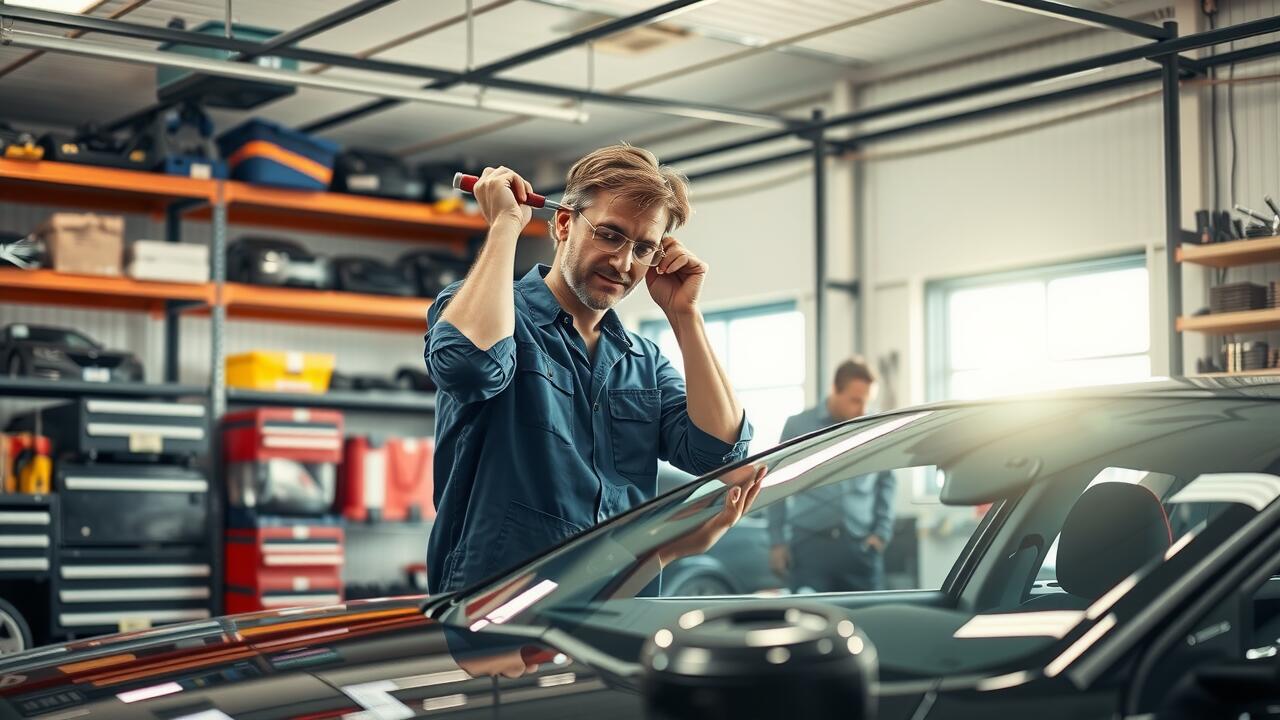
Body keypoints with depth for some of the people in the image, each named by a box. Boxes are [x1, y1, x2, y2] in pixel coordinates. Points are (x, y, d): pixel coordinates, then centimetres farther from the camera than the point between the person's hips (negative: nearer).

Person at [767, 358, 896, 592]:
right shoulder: (798, 426, 6)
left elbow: (887, 482, 18)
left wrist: (881, 533, 8)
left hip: (861, 546, 1)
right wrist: (777, 542, 5)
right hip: (810, 544, -1)